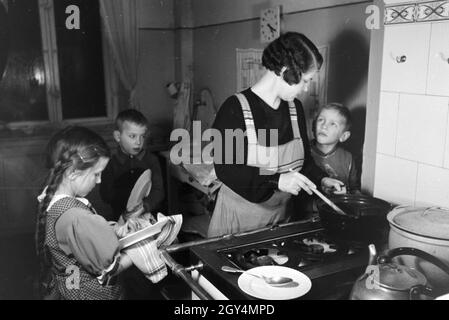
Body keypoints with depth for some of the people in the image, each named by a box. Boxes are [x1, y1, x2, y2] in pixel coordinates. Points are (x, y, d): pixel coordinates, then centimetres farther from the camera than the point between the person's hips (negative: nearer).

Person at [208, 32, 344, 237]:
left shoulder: (295, 108, 2)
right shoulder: (235, 108, -18)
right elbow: (224, 169, -22)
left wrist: (320, 179, -3)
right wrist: (276, 181, -30)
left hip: (280, 213, 6)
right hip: (238, 216, -5)